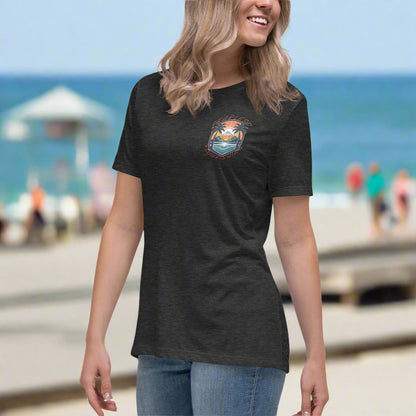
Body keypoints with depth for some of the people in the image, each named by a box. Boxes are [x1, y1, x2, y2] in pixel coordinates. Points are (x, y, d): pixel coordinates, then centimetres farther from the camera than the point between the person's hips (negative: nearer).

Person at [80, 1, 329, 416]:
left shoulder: (282, 106, -1)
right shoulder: (149, 96, 9)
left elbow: (295, 240, 0)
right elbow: (124, 225, 9)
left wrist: (316, 355, 0)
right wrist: (95, 339, 5)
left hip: (241, 338, -4)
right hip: (160, 342, 4)